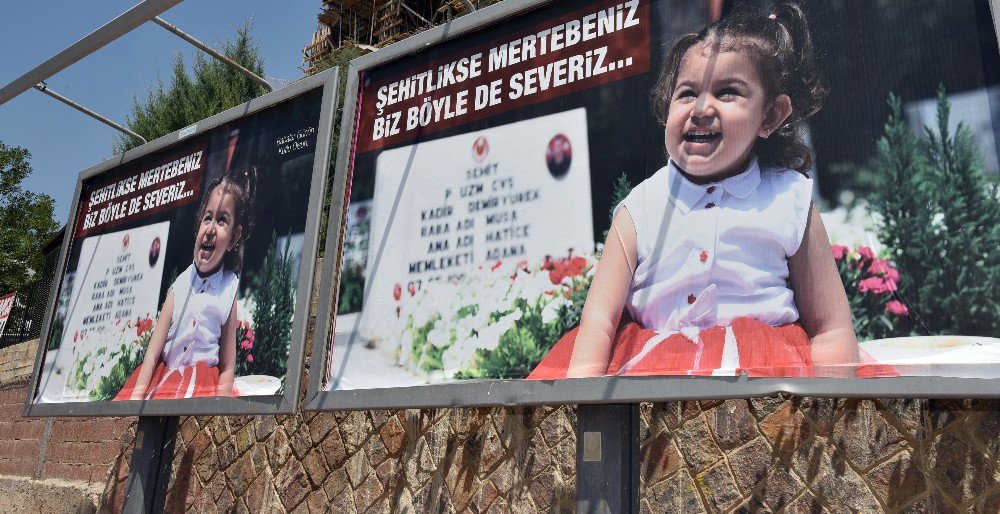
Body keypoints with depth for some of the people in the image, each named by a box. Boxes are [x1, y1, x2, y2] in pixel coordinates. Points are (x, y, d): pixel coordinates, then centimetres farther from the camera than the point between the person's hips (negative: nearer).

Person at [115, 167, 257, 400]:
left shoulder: (229, 291, -4)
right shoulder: (179, 284, 1)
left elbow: (227, 368, -2)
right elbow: (153, 352, 0)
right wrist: (137, 394, -10)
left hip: (204, 387, -2)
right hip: (162, 380, 3)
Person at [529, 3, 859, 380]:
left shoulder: (789, 203, 4)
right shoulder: (639, 209, 4)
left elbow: (831, 331, 6)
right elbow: (600, 318, -2)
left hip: (759, 363, 0)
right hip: (650, 361, 1)